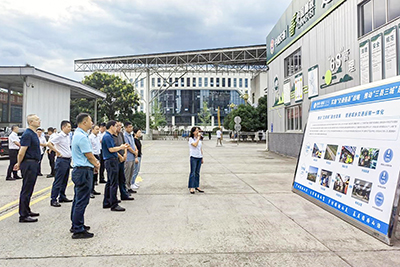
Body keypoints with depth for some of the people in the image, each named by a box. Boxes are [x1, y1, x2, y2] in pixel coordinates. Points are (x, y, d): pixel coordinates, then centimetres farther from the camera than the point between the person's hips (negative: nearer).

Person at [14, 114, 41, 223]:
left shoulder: (34, 134, 15)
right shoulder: (27, 134, -16)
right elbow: (22, 152, -18)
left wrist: (19, 163, 21)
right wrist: (19, 164, -6)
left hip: (33, 164, 10)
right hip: (29, 164, -10)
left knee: (28, 189, 17)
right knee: (26, 190, -4)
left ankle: (26, 211, 28)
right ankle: (23, 216, 4)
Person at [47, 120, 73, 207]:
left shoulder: (68, 136, 12)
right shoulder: (59, 136, -12)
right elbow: (49, 144, -22)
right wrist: (57, 152, -17)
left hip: (68, 160, 8)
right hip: (62, 160, -8)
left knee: (64, 181, 15)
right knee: (58, 181, -4)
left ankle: (62, 197, 26)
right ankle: (53, 200, 2)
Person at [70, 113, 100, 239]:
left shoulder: (79, 134, 14)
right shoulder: (82, 136, -19)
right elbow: (89, 155, -14)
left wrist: (95, 161, 6)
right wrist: (96, 165, 3)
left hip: (79, 170, 11)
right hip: (84, 171, -11)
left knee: (78, 199, 19)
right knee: (82, 201, -4)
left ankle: (76, 225, 31)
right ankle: (78, 230, 5)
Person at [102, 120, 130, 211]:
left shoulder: (109, 136, 17)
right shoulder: (107, 136, -14)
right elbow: (111, 149, -18)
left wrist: (121, 147, 12)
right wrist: (121, 147, -5)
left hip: (111, 161, 11)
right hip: (111, 161, -11)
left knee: (109, 183, 15)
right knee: (114, 183, -8)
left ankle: (106, 203, 23)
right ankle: (114, 205, -4)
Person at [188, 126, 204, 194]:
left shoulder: (200, 139, 14)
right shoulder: (191, 139, -5)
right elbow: (195, 145, -23)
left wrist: (202, 158, 15)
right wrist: (198, 137, -17)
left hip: (199, 157, 6)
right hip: (193, 157, -6)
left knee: (197, 173, 10)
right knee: (193, 173, -5)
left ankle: (196, 186, 16)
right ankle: (191, 187, 0)